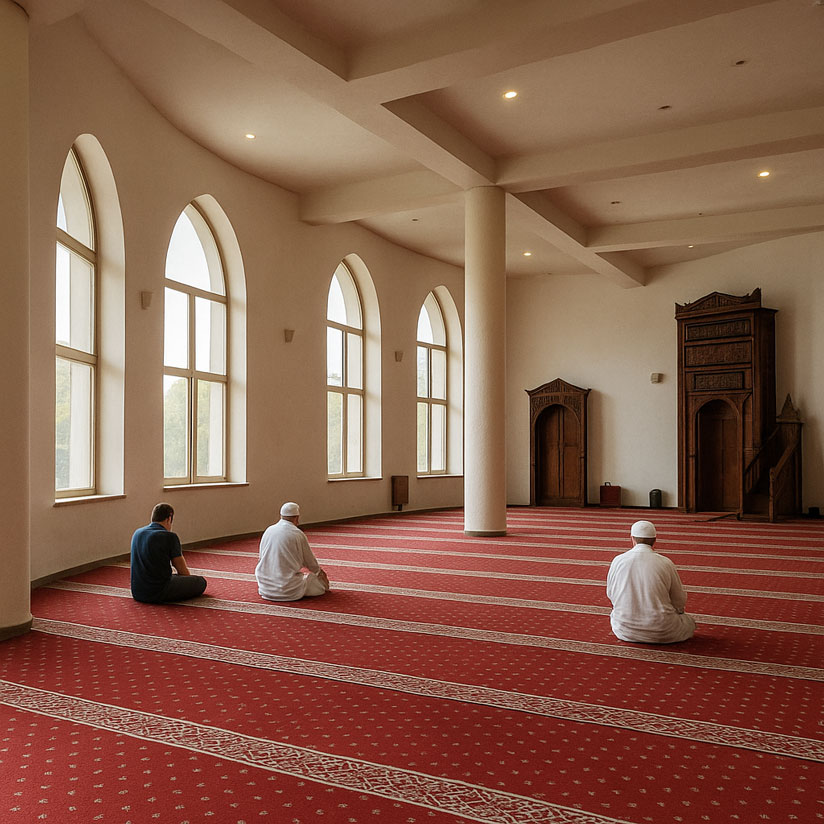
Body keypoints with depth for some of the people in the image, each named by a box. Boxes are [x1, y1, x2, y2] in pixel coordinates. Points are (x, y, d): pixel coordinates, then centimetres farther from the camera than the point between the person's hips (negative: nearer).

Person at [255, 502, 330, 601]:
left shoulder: (268, 530, 5)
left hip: (265, 586, 5)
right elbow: (310, 562, 3)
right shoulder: (298, 534, -9)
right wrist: (320, 572, 26)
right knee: (321, 581, 12)